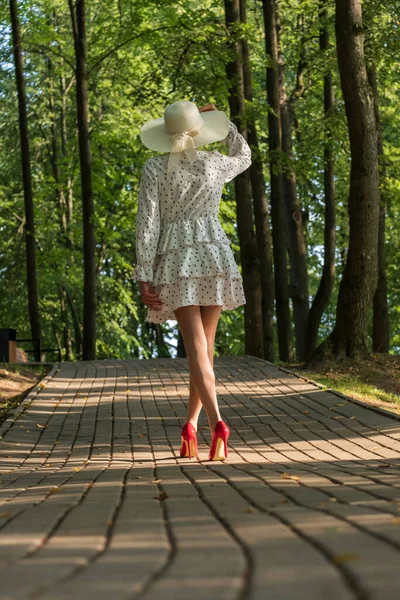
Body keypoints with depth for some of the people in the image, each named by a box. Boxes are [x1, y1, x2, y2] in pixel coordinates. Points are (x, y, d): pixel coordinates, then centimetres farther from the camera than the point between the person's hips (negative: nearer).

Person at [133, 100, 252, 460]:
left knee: (197, 349, -10)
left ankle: (217, 424, -29)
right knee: (205, 343, 14)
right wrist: (222, 121, 30)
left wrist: (144, 277, -6)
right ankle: (191, 424, 14)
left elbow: (148, 224, -7)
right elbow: (244, 157, 29)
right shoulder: (216, 163, 4)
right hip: (215, 256, 2)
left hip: (176, 260, -2)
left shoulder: (155, 168, -2)